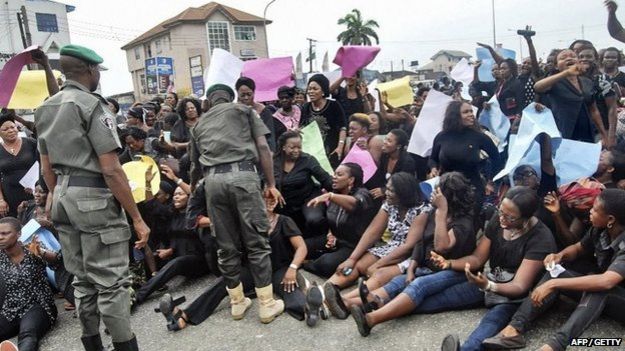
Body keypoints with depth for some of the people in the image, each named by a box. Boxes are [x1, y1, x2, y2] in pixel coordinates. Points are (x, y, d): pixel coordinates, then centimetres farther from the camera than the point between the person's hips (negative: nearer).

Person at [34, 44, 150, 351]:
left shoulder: (45, 110, 13)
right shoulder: (91, 105, -12)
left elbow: (47, 169, 16)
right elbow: (111, 169, -18)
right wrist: (137, 218, -16)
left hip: (64, 198, 9)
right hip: (94, 198, -8)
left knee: (82, 280, 16)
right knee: (110, 282, -2)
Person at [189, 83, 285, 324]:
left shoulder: (200, 124, 27)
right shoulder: (244, 109, 20)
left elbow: (195, 165, 32)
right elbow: (263, 147, 6)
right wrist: (271, 184, 6)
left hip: (213, 180, 3)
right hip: (242, 174, -3)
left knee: (227, 246, 11)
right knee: (256, 243, 3)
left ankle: (237, 302, 22)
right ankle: (268, 305, 7)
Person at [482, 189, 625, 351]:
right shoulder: (600, 229, -7)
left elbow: (606, 281, -43)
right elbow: (578, 248, 11)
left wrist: (553, 284, -40)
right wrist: (560, 256, -13)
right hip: (596, 296, 6)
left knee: (598, 290, -38)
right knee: (556, 272, -18)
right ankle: (514, 329, -31)